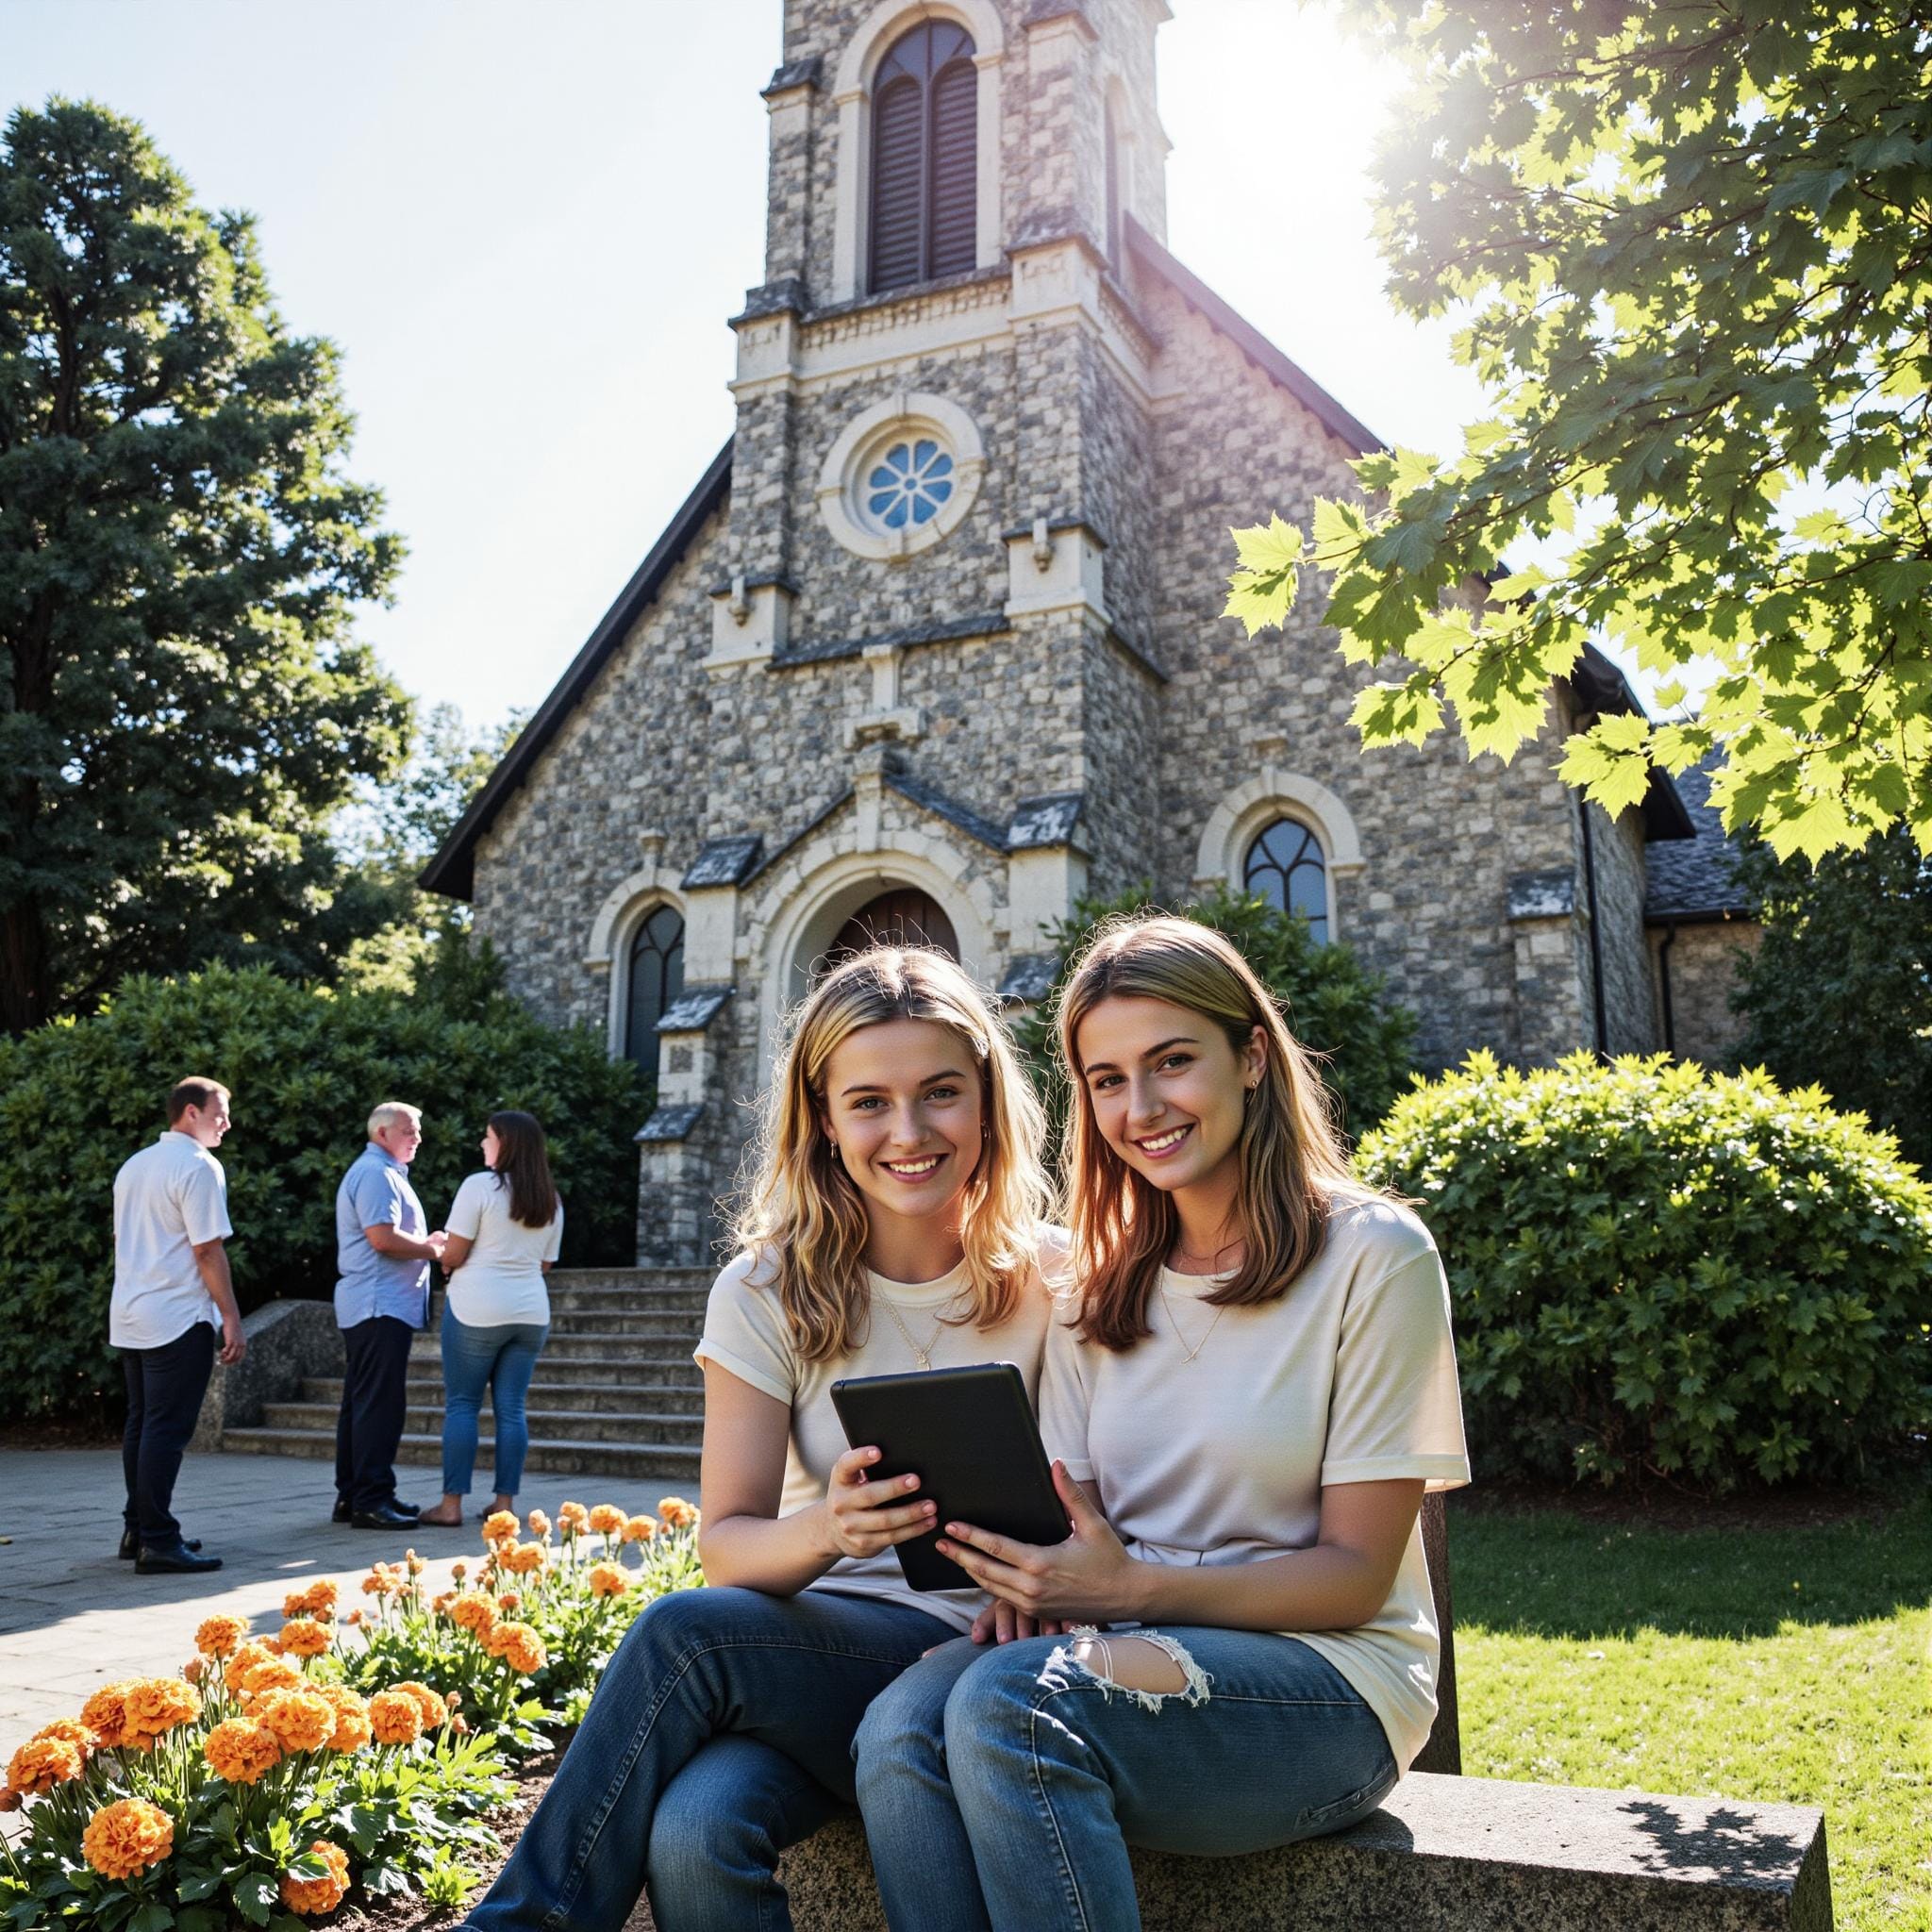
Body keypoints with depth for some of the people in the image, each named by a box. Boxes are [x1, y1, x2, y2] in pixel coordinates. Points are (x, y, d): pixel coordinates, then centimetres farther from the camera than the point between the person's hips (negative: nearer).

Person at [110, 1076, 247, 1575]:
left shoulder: (134, 1165, 15)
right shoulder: (200, 1167, -12)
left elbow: (123, 1242, 20)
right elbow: (208, 1251, -16)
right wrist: (232, 1319, -13)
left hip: (129, 1318, 9)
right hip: (178, 1319, -9)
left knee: (140, 1426, 14)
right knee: (167, 1430, -6)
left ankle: (137, 1529, 21)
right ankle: (157, 1542, -5)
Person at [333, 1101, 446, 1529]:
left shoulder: (384, 1172, 22)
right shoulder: (376, 1173, -12)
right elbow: (383, 1237, -21)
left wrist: (427, 1243, 10)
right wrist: (432, 1249, -8)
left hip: (369, 1306, 11)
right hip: (380, 1305, -11)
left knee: (362, 1403, 13)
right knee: (380, 1403, -10)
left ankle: (351, 1495, 19)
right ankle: (371, 1500, -8)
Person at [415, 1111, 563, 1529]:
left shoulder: (479, 1186, -8)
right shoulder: (550, 1201, 11)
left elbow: (453, 1254, -9)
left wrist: (444, 1262, 12)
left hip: (477, 1309, -5)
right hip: (531, 1311, 5)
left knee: (461, 1404, 2)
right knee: (511, 1408, 8)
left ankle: (451, 1504, 2)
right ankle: (505, 1501, 9)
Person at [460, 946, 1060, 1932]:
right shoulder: (769, 1293, -1)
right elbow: (727, 1545, -3)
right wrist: (819, 1533, -26)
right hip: (814, 1644, 2)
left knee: (685, 1632, -27)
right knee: (698, 1831, -33)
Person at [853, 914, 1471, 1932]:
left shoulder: (1372, 1256, -6)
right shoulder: (1101, 1289, 11)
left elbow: (1356, 1572, -8)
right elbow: (1073, 1525, 8)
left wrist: (1130, 1589, -22)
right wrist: (1031, 1573, -17)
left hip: (1327, 1679, -4)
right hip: (1128, 1655, 4)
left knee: (1007, 1702, -32)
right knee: (901, 1726, -27)